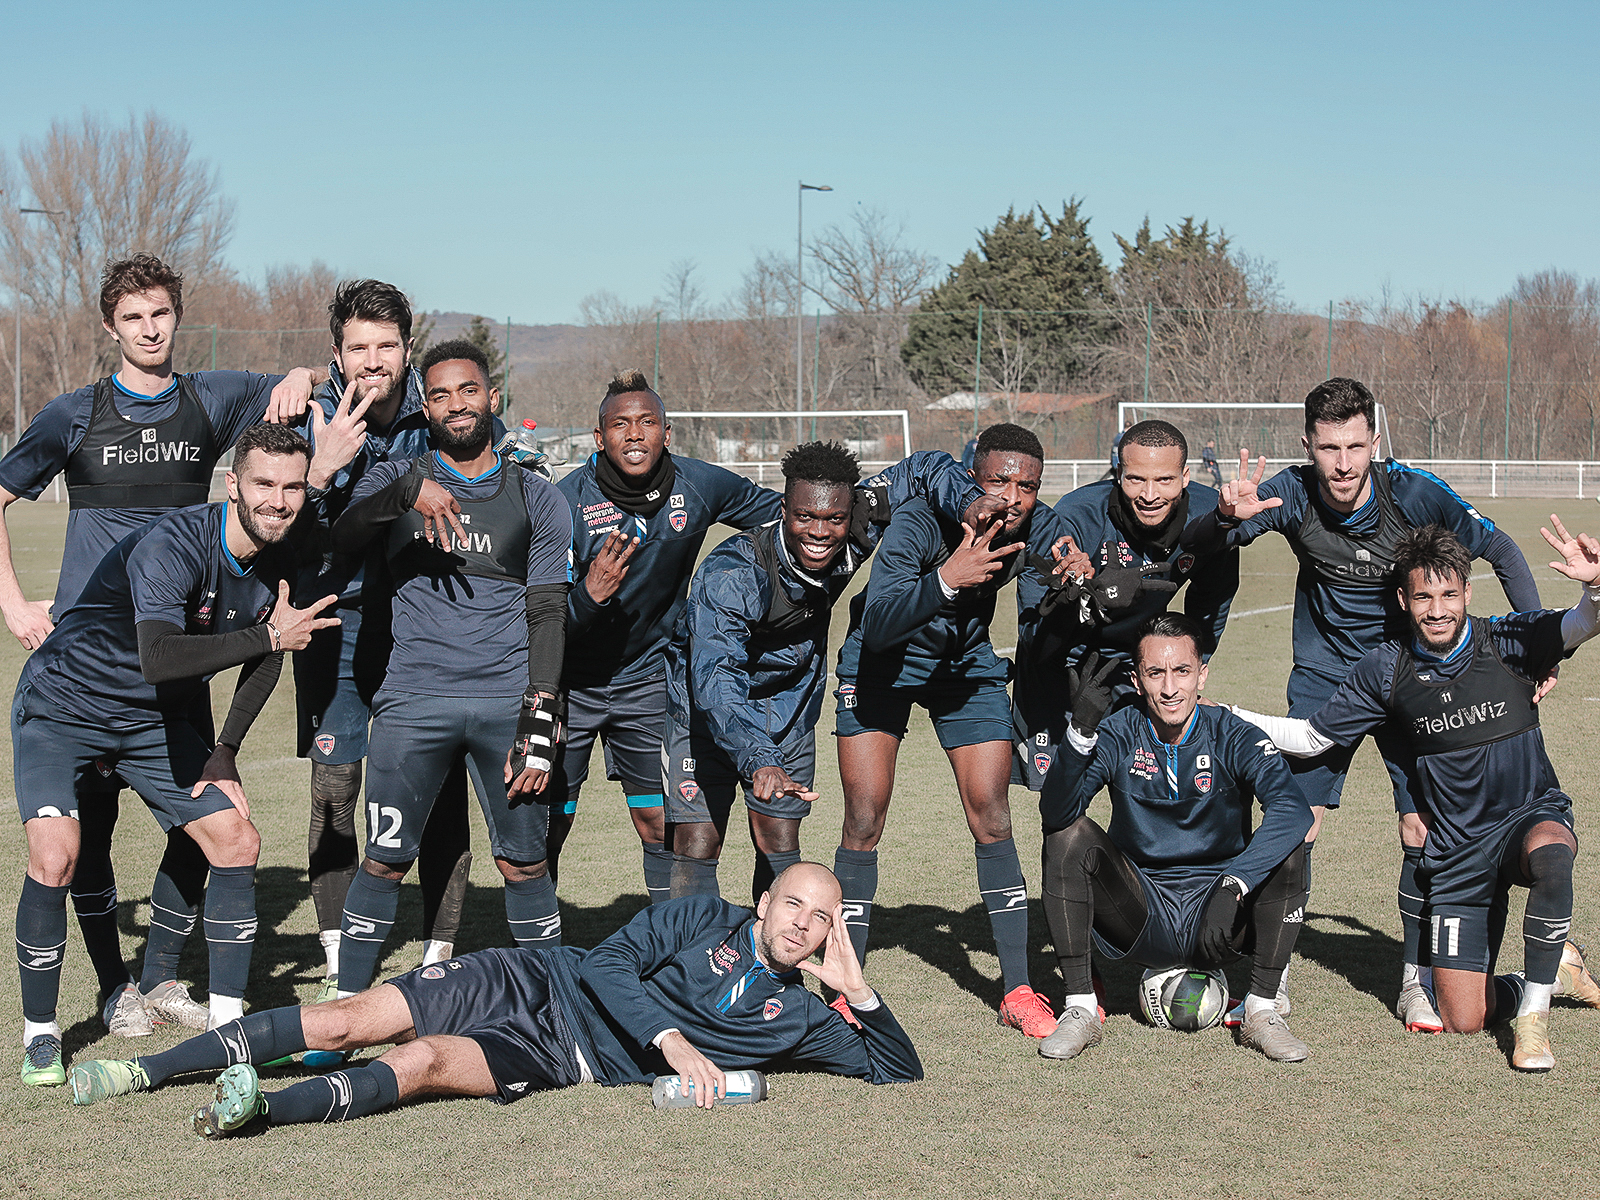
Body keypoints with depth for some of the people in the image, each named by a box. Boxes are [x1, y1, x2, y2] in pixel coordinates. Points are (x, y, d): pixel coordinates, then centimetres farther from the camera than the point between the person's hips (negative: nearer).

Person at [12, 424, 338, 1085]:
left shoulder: (282, 561, -8)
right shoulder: (171, 544, -31)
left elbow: (268, 655, 10)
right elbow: (160, 657, -46)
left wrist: (225, 751, 5)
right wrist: (267, 637, -41)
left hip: (155, 720, 6)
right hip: (63, 706, -6)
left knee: (238, 841, -2)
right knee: (54, 858, -21)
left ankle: (226, 1023, 8)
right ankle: (40, 1032, -1)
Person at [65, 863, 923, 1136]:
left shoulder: (793, 1016, 7)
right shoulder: (707, 919, 4)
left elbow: (898, 1068, 6)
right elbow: (608, 965, -7)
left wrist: (855, 988, -8)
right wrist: (671, 1039, -21)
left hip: (568, 1061, 0)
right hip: (539, 982, 0)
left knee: (419, 1063, -27)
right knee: (351, 1020, -11)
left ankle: (261, 1109, -42)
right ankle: (147, 1071, -5)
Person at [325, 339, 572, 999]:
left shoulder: (536, 498, 11)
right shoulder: (395, 478, 12)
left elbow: (548, 616, 6)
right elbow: (340, 539, -8)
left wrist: (539, 726, -3)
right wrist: (409, 492, -24)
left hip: (508, 699, 0)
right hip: (413, 698, 0)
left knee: (524, 863, 1)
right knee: (386, 860, -1)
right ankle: (346, 1002, 11)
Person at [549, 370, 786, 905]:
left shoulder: (699, 485, -11)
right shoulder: (569, 499, -22)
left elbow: (777, 510, 9)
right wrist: (590, 595, -43)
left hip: (646, 676, 3)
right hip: (569, 682, -2)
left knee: (660, 824, 5)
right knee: (547, 825, 2)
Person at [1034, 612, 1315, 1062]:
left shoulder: (1232, 738, -10)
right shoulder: (1118, 737, -7)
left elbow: (1292, 807, -28)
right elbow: (1056, 811, -23)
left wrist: (1236, 881, -42)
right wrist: (1081, 732, -40)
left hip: (1215, 922, -1)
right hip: (1140, 919, 1)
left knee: (1287, 849, -24)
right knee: (1068, 835, -21)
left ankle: (1262, 1012, -13)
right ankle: (1080, 1009, -15)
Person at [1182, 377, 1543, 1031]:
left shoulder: (1413, 493, -20)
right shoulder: (1292, 493, -18)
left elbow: (1501, 552, -7)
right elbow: (1194, 544, -22)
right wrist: (1228, 517, -45)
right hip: (1323, 675, 1)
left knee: (1422, 828, -7)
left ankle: (1415, 980, 11)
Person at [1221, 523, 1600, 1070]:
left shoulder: (1506, 642, -11)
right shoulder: (1386, 670, -6)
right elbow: (1309, 737, 3)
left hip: (1532, 815, -2)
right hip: (1455, 850, 2)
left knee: (1550, 855, -41)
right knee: (1462, 1019, -6)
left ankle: (1532, 1015, -21)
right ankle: (1554, 970, 27)